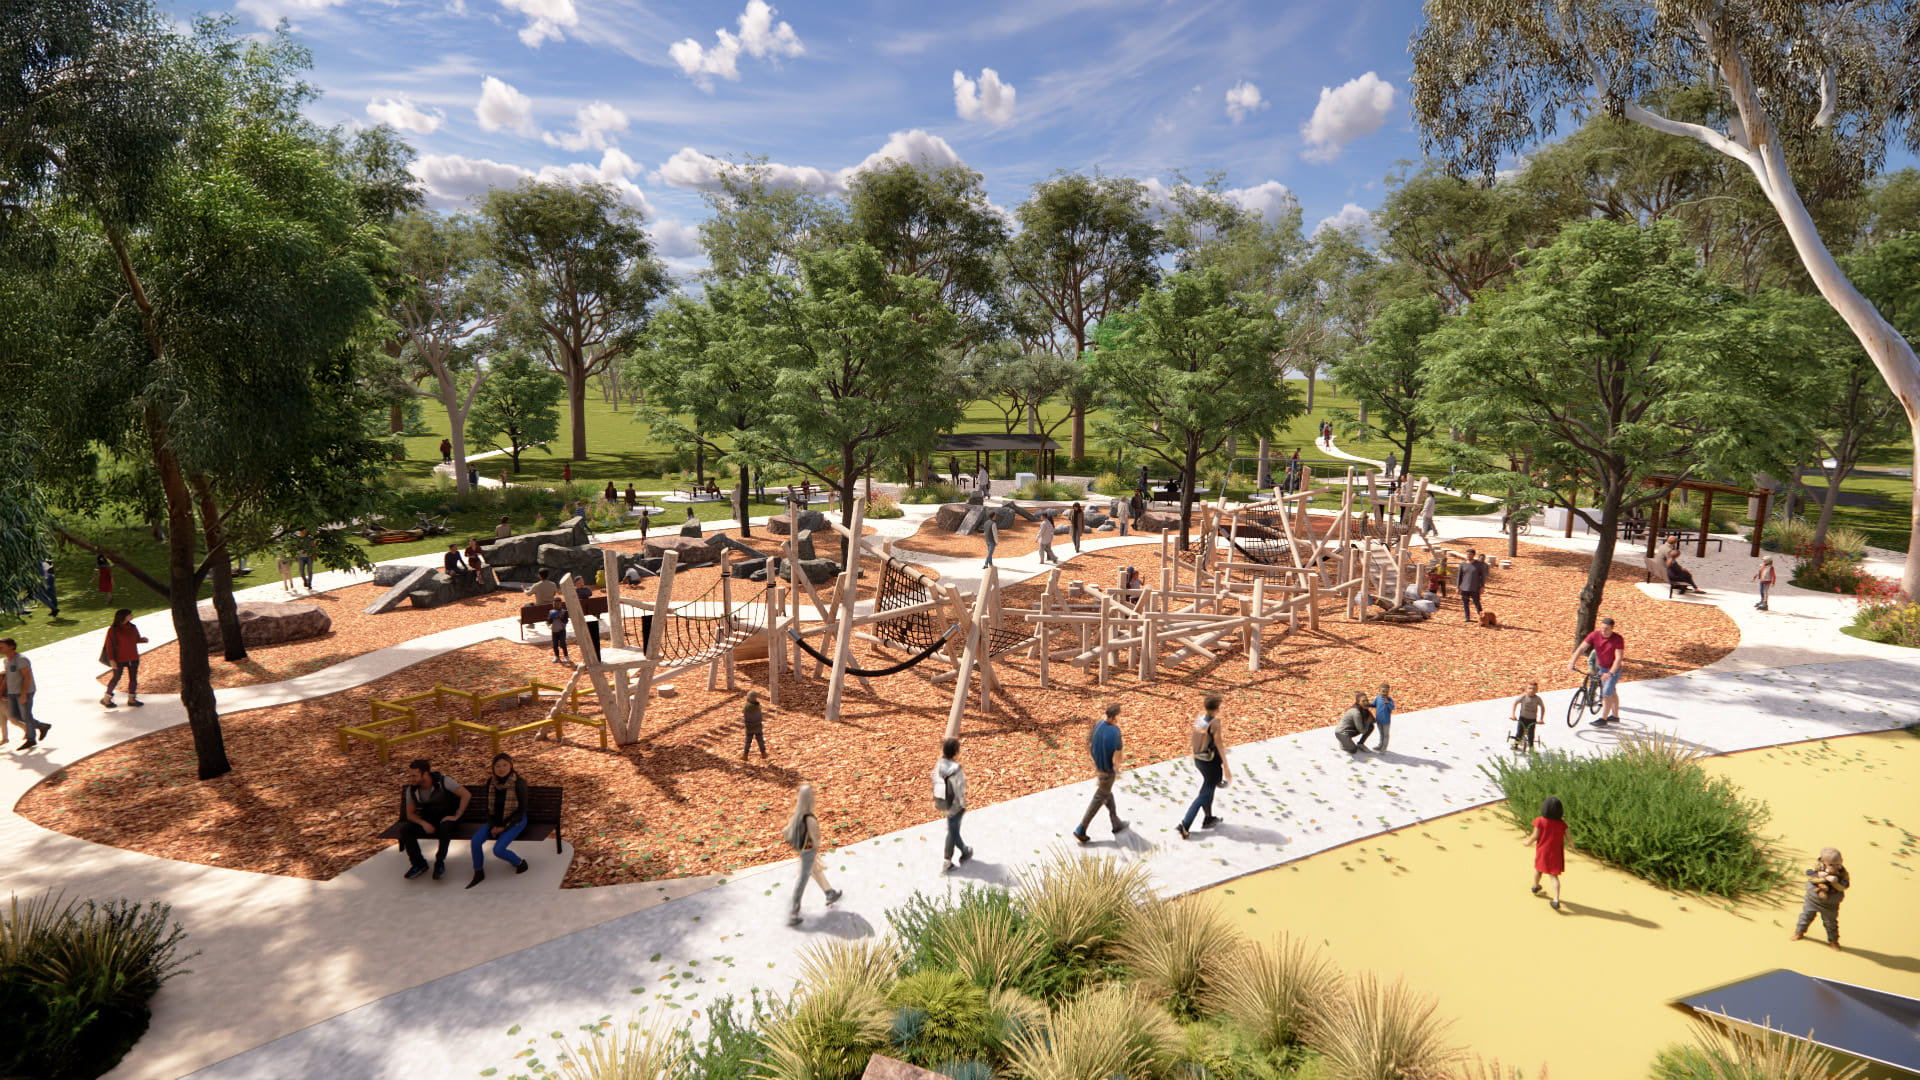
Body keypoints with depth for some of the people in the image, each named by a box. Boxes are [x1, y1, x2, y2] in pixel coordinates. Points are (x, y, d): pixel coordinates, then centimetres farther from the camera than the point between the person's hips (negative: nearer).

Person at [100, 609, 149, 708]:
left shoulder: (132, 628, 6)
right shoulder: (113, 630, -10)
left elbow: (136, 639, 18)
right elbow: (109, 645, -10)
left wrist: (143, 640, -5)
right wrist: (111, 659, -15)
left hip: (133, 658, 5)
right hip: (119, 659, -5)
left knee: (133, 678, 7)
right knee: (116, 678, 4)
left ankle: (131, 699, 15)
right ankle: (106, 699, 19)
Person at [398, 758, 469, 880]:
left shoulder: (443, 781, -20)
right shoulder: (411, 789, -7)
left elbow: (466, 794, -20)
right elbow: (410, 814, 0)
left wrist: (457, 815, -22)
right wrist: (423, 823, -19)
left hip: (447, 819, -4)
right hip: (428, 822, 4)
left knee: (446, 826, -38)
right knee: (405, 829, -22)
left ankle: (440, 863, -19)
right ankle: (418, 864, -7)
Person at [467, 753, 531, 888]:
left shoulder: (518, 783, -19)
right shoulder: (491, 782, -4)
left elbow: (522, 811, -14)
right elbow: (488, 807, 4)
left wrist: (504, 827, -17)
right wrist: (492, 826, -10)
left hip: (515, 821, -5)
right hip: (496, 820, 5)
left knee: (498, 849, -22)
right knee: (476, 840, -18)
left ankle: (520, 863, 6)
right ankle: (478, 873, 1)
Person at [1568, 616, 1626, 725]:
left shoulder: (1618, 639, -24)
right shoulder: (1595, 635, -14)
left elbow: (1619, 658, -28)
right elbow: (1581, 648, -17)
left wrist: (1610, 673, -37)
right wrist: (1572, 663, -28)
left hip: (1613, 669, -5)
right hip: (1601, 667, 5)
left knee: (1607, 693, -8)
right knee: (1612, 692, 19)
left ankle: (1603, 718, 1)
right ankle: (1615, 716, 32)